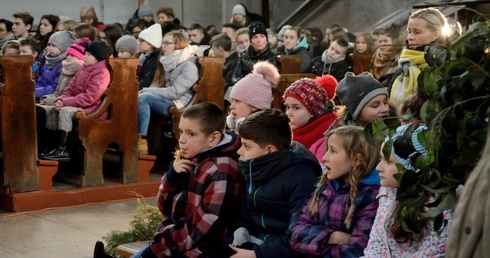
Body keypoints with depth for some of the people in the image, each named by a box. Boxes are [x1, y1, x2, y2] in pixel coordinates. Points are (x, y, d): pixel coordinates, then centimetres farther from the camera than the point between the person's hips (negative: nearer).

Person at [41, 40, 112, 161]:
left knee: (65, 111, -30)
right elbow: (70, 89, 13)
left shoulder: (102, 73, -16)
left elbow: (89, 97, -24)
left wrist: (65, 102, -23)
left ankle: (62, 150, -28)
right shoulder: (84, 69, 15)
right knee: (50, 110, 0)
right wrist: (61, 100, -9)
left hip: (92, 109, -10)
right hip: (79, 105, 10)